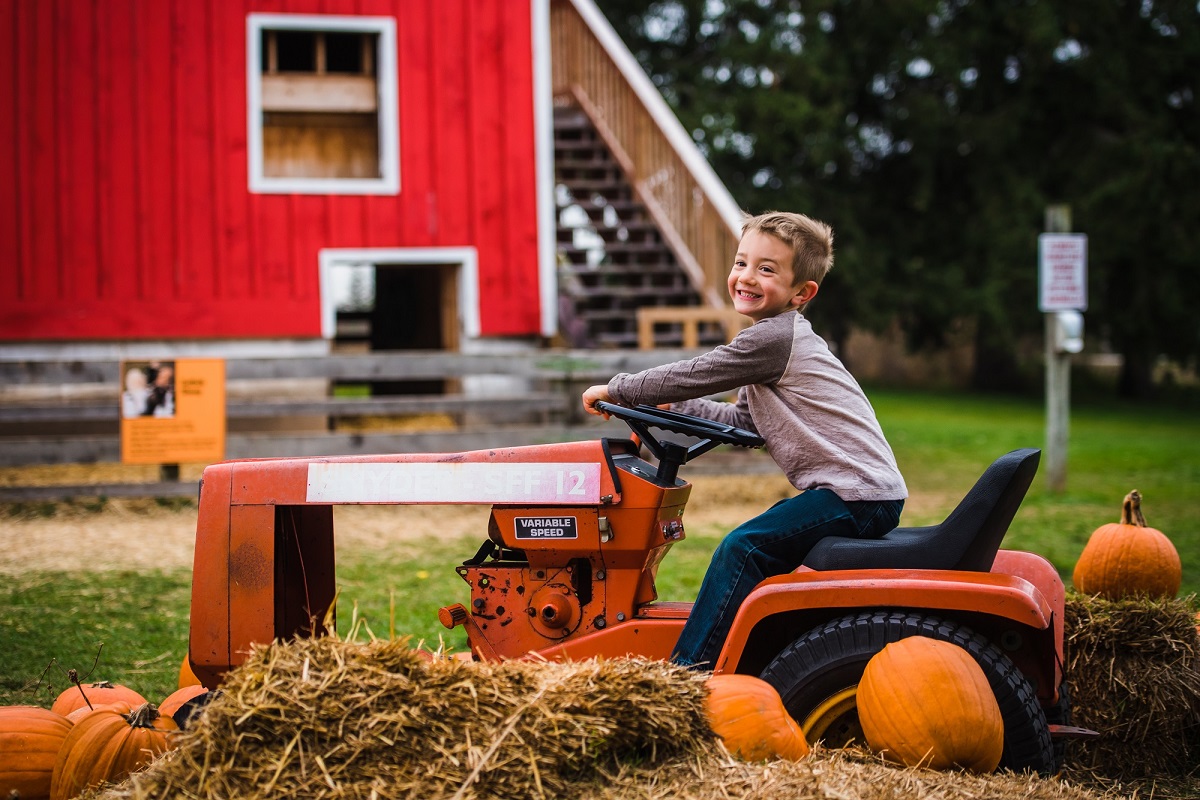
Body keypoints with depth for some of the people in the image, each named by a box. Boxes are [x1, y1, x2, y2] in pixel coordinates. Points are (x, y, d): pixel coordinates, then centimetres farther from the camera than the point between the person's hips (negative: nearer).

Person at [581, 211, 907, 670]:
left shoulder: (774, 338, -15)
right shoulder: (779, 339, 17)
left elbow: (694, 375, -11)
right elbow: (743, 423, 23)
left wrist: (618, 390, 1)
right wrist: (671, 406, 19)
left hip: (859, 495, -11)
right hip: (857, 491, 11)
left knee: (743, 547, -14)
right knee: (757, 543, 19)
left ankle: (691, 666, -11)